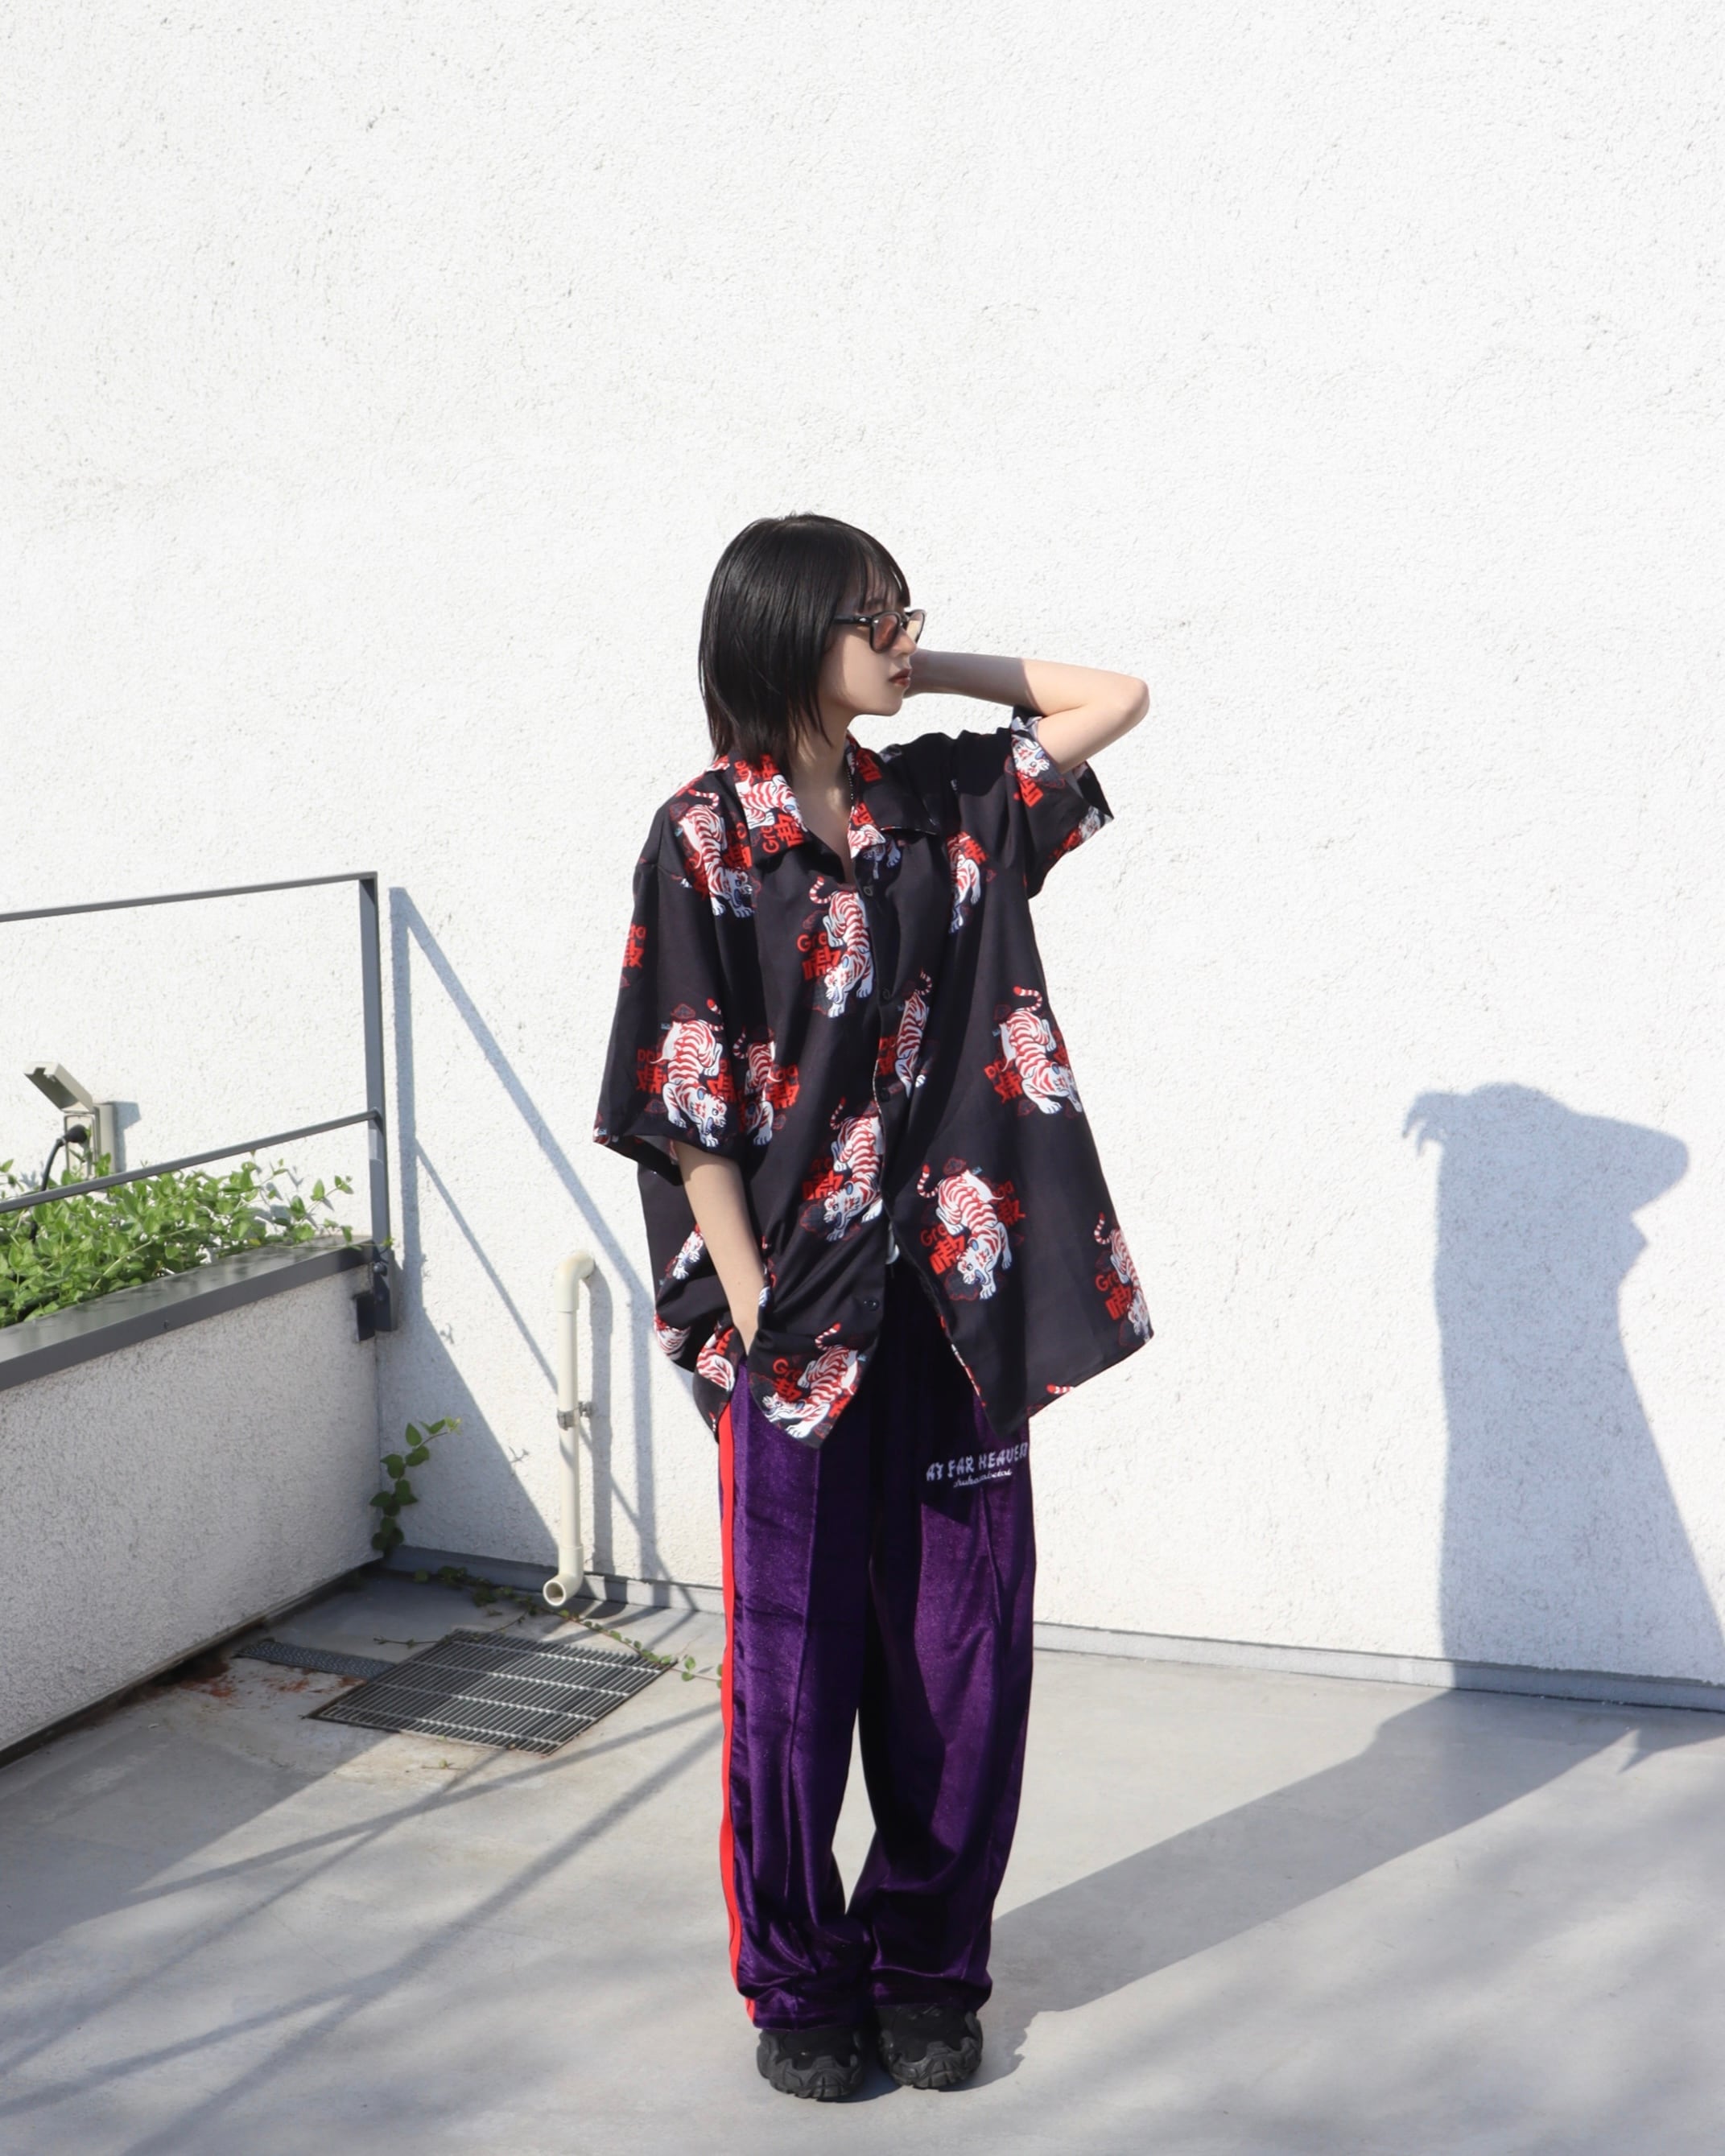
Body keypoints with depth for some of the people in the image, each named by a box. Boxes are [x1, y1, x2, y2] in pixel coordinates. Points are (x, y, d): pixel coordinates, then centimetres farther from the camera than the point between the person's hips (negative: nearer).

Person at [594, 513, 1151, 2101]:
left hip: (956, 1294, 4)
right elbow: (687, 1108, -8)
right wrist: (752, 1312, -11)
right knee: (795, 1657, 6)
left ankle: (929, 1967, 25)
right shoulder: (706, 839, -6)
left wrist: (934, 669, 8)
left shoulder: (946, 804, 7)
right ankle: (800, 1984, 23)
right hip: (799, 1306, -4)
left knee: (965, 1640, 8)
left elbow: (1116, 696, 16)